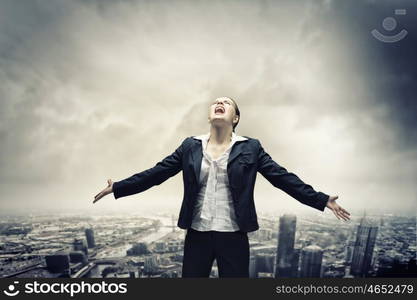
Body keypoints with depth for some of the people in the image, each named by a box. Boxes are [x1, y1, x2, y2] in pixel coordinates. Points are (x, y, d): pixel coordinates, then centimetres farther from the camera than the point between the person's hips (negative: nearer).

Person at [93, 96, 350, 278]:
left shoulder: (250, 148, -1)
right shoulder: (191, 146, 4)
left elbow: (283, 178, -3)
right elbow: (156, 173, 5)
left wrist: (322, 200, -8)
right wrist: (117, 188, 4)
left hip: (233, 235, -1)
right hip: (197, 234, 2)